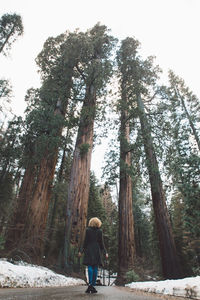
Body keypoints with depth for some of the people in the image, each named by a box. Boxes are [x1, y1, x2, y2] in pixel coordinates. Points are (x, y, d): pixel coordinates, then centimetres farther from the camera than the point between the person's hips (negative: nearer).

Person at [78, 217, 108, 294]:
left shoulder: (88, 230, -3)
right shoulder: (99, 231, 1)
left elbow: (85, 242, -3)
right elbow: (101, 243, 3)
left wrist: (81, 251, 6)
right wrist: (105, 252, 11)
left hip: (89, 251, -1)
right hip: (97, 251, 1)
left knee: (90, 267, 0)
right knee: (95, 268, 7)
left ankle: (90, 284, -13)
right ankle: (93, 285, 9)